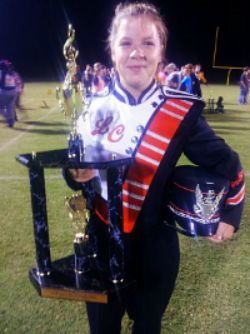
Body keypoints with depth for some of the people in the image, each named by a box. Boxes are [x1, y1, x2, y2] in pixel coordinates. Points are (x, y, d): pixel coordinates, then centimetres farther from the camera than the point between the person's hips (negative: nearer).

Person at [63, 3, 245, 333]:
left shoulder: (181, 111, -13)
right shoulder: (96, 109, -6)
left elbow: (226, 163, -1)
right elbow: (76, 167, 4)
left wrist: (230, 214, 2)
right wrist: (76, 174, -17)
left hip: (153, 246, -2)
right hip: (100, 241, 2)